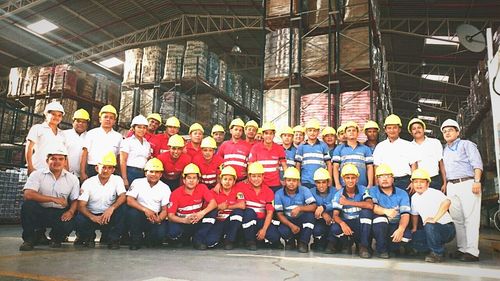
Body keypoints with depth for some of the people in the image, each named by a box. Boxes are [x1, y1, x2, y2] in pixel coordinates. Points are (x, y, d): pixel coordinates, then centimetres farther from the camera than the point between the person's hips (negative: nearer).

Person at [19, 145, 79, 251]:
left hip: (60, 213, 1)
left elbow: (75, 200, 6)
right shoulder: (37, 174, -3)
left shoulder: (72, 178, 4)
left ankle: (56, 238, 11)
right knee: (27, 205, -31)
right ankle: (29, 238, -8)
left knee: (69, 224, -30)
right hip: (39, 211, -1)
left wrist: (71, 211, -17)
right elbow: (28, 195, -18)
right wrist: (53, 199, -22)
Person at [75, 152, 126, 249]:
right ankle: (89, 237, 6)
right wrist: (92, 217, -35)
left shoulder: (117, 180, -5)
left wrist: (112, 208, -41)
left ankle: (113, 239, -11)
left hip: (110, 216, 0)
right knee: (80, 219, -31)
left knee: (121, 209, -29)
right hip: (92, 215, 0)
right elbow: (81, 205, -14)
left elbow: (123, 197, -20)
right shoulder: (88, 182, -7)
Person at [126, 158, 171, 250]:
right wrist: (145, 210, -28)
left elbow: (165, 209, -2)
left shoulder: (165, 188, 1)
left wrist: (159, 219, -25)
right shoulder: (137, 183, -2)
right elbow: (129, 200, -15)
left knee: (161, 232, -27)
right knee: (132, 211, -32)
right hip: (139, 216, 0)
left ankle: (150, 239, 12)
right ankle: (136, 239, -8)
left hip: (155, 218, 1)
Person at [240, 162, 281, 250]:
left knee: (275, 237, -22)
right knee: (249, 212, -35)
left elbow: (270, 212, -5)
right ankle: (249, 241, -14)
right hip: (248, 219, -2)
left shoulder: (268, 192, 0)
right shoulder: (242, 186, -6)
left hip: (262, 220, 2)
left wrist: (264, 229, -14)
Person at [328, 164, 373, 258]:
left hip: (361, 224, 1)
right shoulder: (339, 195, -6)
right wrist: (342, 223, -36)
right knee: (335, 228, -33)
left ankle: (364, 246, -20)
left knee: (366, 211, -29)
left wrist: (348, 202, -28)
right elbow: (335, 215, -12)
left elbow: (370, 205, -27)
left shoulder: (363, 190, -7)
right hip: (346, 224, 0)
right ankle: (332, 242, 6)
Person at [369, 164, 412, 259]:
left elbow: (405, 214, -8)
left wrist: (400, 229, -27)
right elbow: (372, 206, -19)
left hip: (396, 226, 1)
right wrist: (385, 211, -40)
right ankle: (381, 249, -13)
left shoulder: (402, 193, 5)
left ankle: (389, 247, 2)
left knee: (407, 235, -29)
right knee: (380, 218, -33)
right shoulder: (373, 191, 1)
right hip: (379, 226, -1)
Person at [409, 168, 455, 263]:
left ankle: (437, 253, -14)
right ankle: (439, 248, 10)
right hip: (431, 230, 8)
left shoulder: (434, 193, -17)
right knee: (413, 238, -12)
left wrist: (435, 219, -41)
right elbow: (414, 214, 23)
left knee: (429, 226, -36)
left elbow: (447, 202, -39)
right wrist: (414, 229, 18)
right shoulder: (414, 197, 7)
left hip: (447, 228, -7)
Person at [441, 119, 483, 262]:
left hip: (467, 183, -6)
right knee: (456, 219, 4)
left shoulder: (466, 144, 7)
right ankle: (462, 248, 9)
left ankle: (472, 251, -8)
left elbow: (477, 163, -4)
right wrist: (444, 184, 10)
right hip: (451, 186, 6)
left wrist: (477, 181, -16)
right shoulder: (445, 150, 23)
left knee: (470, 218, -8)